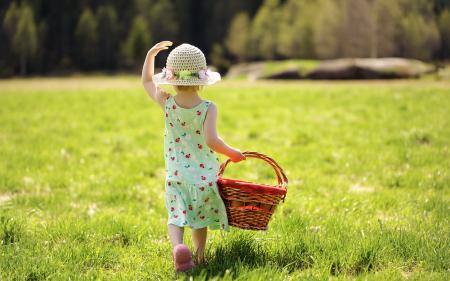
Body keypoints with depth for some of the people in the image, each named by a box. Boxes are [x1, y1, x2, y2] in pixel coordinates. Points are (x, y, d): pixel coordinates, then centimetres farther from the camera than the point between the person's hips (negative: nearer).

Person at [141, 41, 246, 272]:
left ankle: (177, 246, -28)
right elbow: (211, 141, -25)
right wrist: (231, 152, -9)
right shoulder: (208, 108, -14)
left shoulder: (167, 103, -5)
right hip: (204, 175, -1)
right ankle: (199, 256, 24)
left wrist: (151, 54, 21)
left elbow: (147, 82, 13)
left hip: (176, 176, 1)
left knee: (176, 217, 0)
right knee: (201, 217, 18)